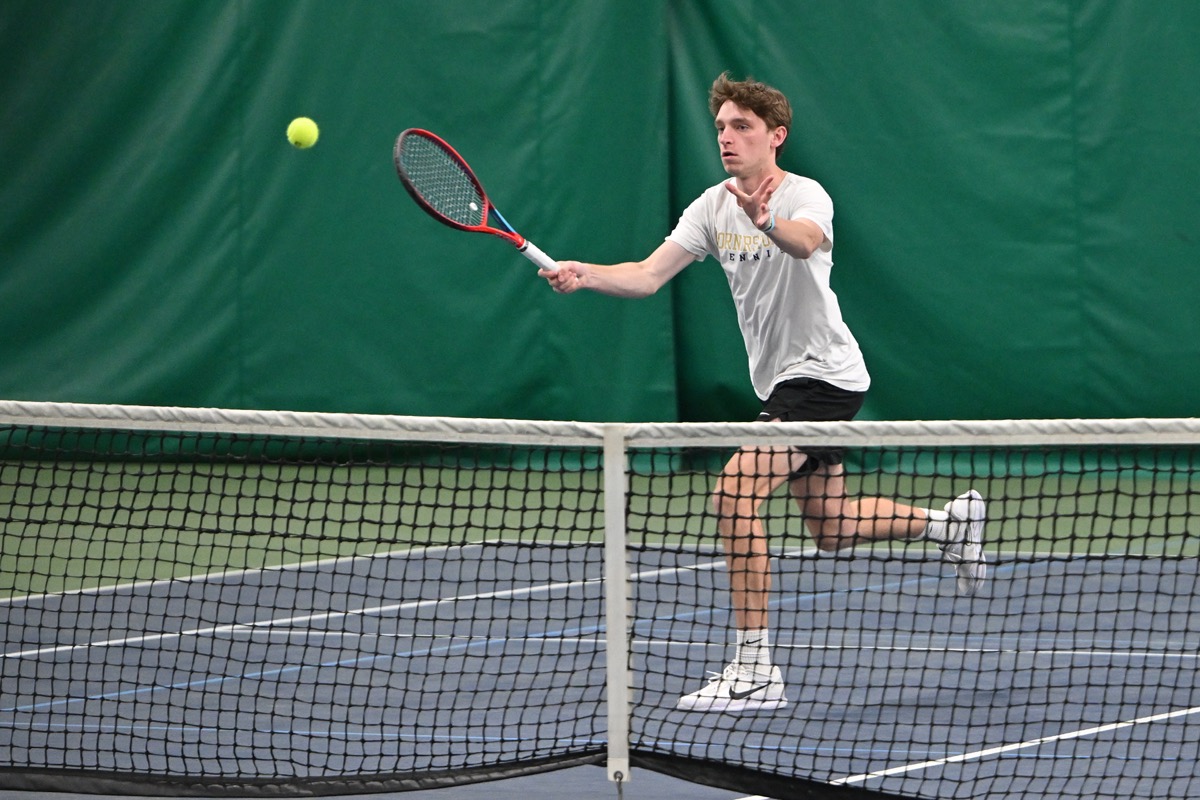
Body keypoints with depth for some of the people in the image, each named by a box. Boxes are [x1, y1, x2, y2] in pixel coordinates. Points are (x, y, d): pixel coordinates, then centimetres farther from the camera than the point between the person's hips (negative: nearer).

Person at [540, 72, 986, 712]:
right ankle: (947, 522, 43)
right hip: (779, 382, 9)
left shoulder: (804, 196, -18)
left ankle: (754, 671, -21)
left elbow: (806, 242, -42)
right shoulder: (714, 207, 3)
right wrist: (585, 275, -24)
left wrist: (767, 223, -65)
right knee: (830, 530, 19)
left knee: (734, 494, -24)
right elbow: (648, 275, -5)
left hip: (823, 376, -9)